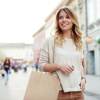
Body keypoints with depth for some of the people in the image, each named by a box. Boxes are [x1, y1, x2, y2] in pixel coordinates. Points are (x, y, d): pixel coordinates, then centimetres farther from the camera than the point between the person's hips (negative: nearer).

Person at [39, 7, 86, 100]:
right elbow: (42, 65, -2)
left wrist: (83, 79, 4)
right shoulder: (51, 41, -1)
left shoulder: (79, 43, 10)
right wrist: (58, 66, -17)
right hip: (59, 91, -3)